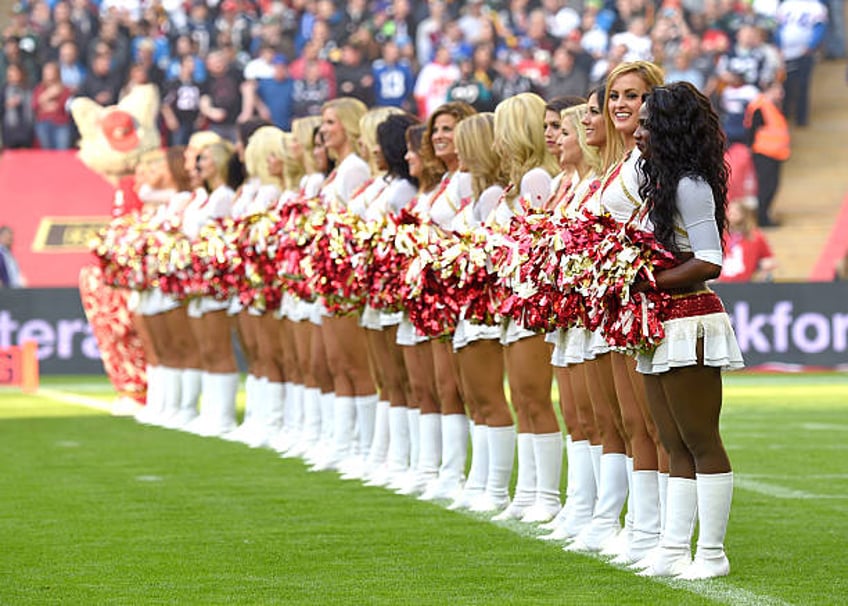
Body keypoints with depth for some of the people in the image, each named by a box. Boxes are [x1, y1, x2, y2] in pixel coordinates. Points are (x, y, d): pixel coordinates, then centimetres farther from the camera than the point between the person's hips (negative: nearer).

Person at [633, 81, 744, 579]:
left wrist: (648, 281, -22)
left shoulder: (690, 185, -14)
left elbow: (710, 262, -21)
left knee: (702, 443, -3)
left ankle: (712, 554, 1)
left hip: (689, 322, -10)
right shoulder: (663, 182, 15)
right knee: (678, 448, 11)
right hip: (663, 327, 10)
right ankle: (674, 550, 15)